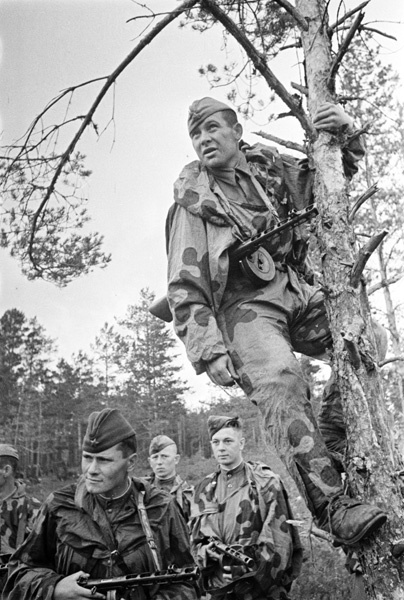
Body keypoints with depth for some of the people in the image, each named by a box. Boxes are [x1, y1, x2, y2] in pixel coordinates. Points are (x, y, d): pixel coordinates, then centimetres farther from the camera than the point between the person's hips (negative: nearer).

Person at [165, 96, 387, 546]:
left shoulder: (272, 167, 16)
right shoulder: (192, 203, 4)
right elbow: (184, 287, -2)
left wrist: (345, 138, 9)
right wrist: (207, 349, -13)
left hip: (299, 292, 5)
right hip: (246, 306, -5)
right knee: (280, 386, -30)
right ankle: (331, 503, -34)